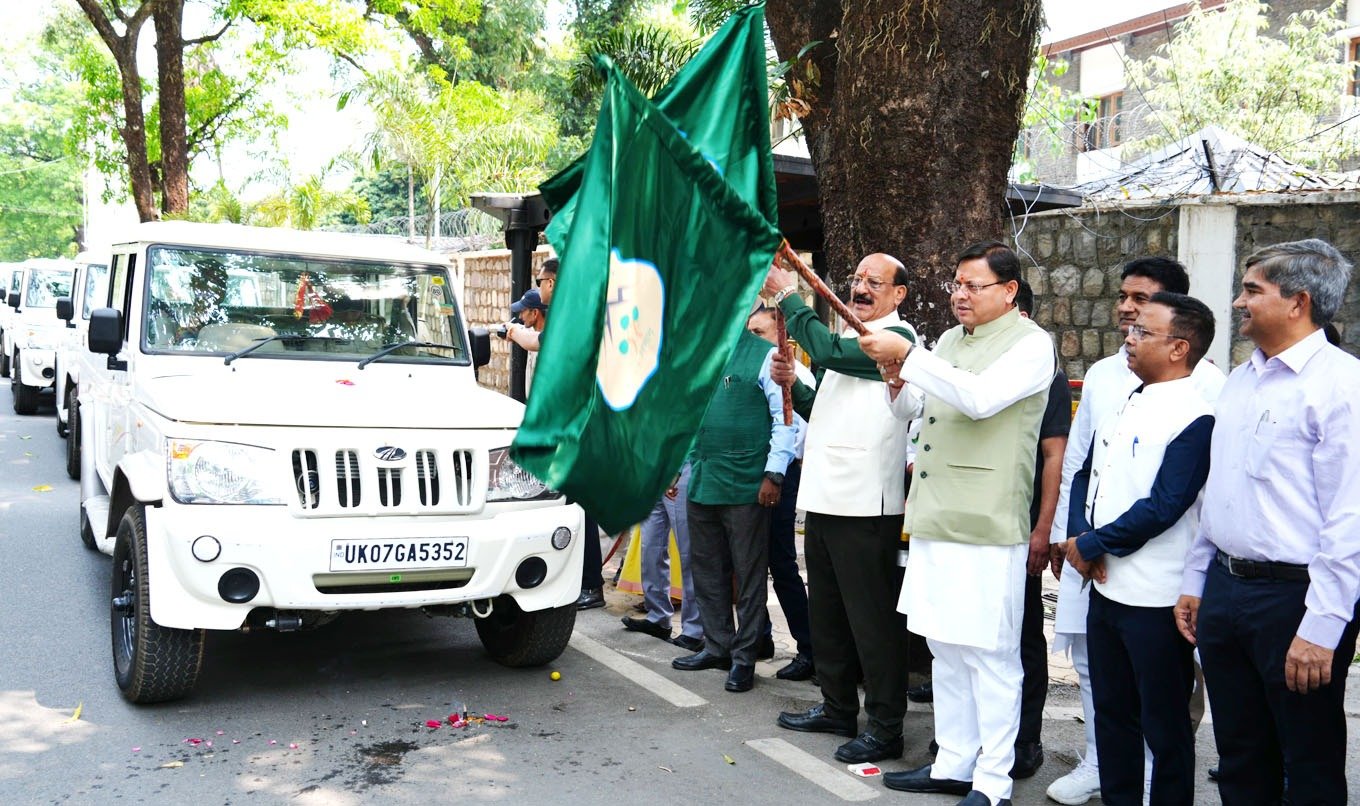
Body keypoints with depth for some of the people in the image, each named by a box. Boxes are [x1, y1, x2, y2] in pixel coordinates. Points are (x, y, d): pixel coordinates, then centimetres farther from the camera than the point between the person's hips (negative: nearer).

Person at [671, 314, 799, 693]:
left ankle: (744, 656, 13)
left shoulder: (765, 356, -7)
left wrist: (774, 474, -14)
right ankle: (716, 645, 28)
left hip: (746, 486, -7)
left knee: (748, 572, 3)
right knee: (707, 569, 15)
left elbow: (786, 419, -10)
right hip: (701, 481, 7)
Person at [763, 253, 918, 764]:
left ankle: (886, 727, 9)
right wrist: (791, 386, 5)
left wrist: (787, 296, -13)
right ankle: (837, 708, 32)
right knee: (827, 612, 18)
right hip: (824, 497, 10)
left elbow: (828, 350, -24)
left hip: (864, 505, -10)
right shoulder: (851, 339, 20)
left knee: (871, 618, -2)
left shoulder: (897, 337, -10)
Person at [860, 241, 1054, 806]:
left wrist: (907, 357, -22)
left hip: (987, 527, -8)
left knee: (989, 654, 0)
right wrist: (896, 382, 2)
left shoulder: (1030, 343, -7)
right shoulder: (948, 341, 16)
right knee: (945, 647, 15)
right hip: (934, 521, 8)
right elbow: (907, 410, 24)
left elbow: (981, 398, -24)